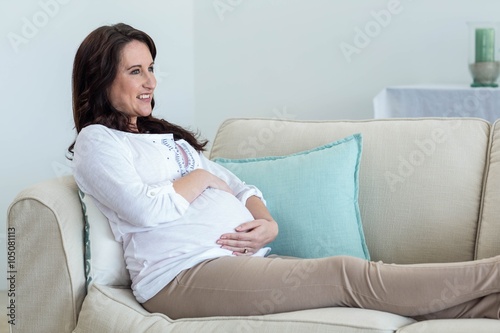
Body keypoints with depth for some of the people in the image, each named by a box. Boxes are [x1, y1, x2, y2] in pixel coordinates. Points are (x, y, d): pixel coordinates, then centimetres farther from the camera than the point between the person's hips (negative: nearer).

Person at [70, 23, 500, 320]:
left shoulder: (170, 137, 29)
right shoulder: (96, 141, 5)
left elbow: (242, 188, 24)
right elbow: (144, 209, -13)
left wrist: (267, 224, 1)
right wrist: (201, 178, 4)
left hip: (245, 258, 8)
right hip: (181, 273, -8)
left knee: (361, 276, -15)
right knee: (349, 276, -20)